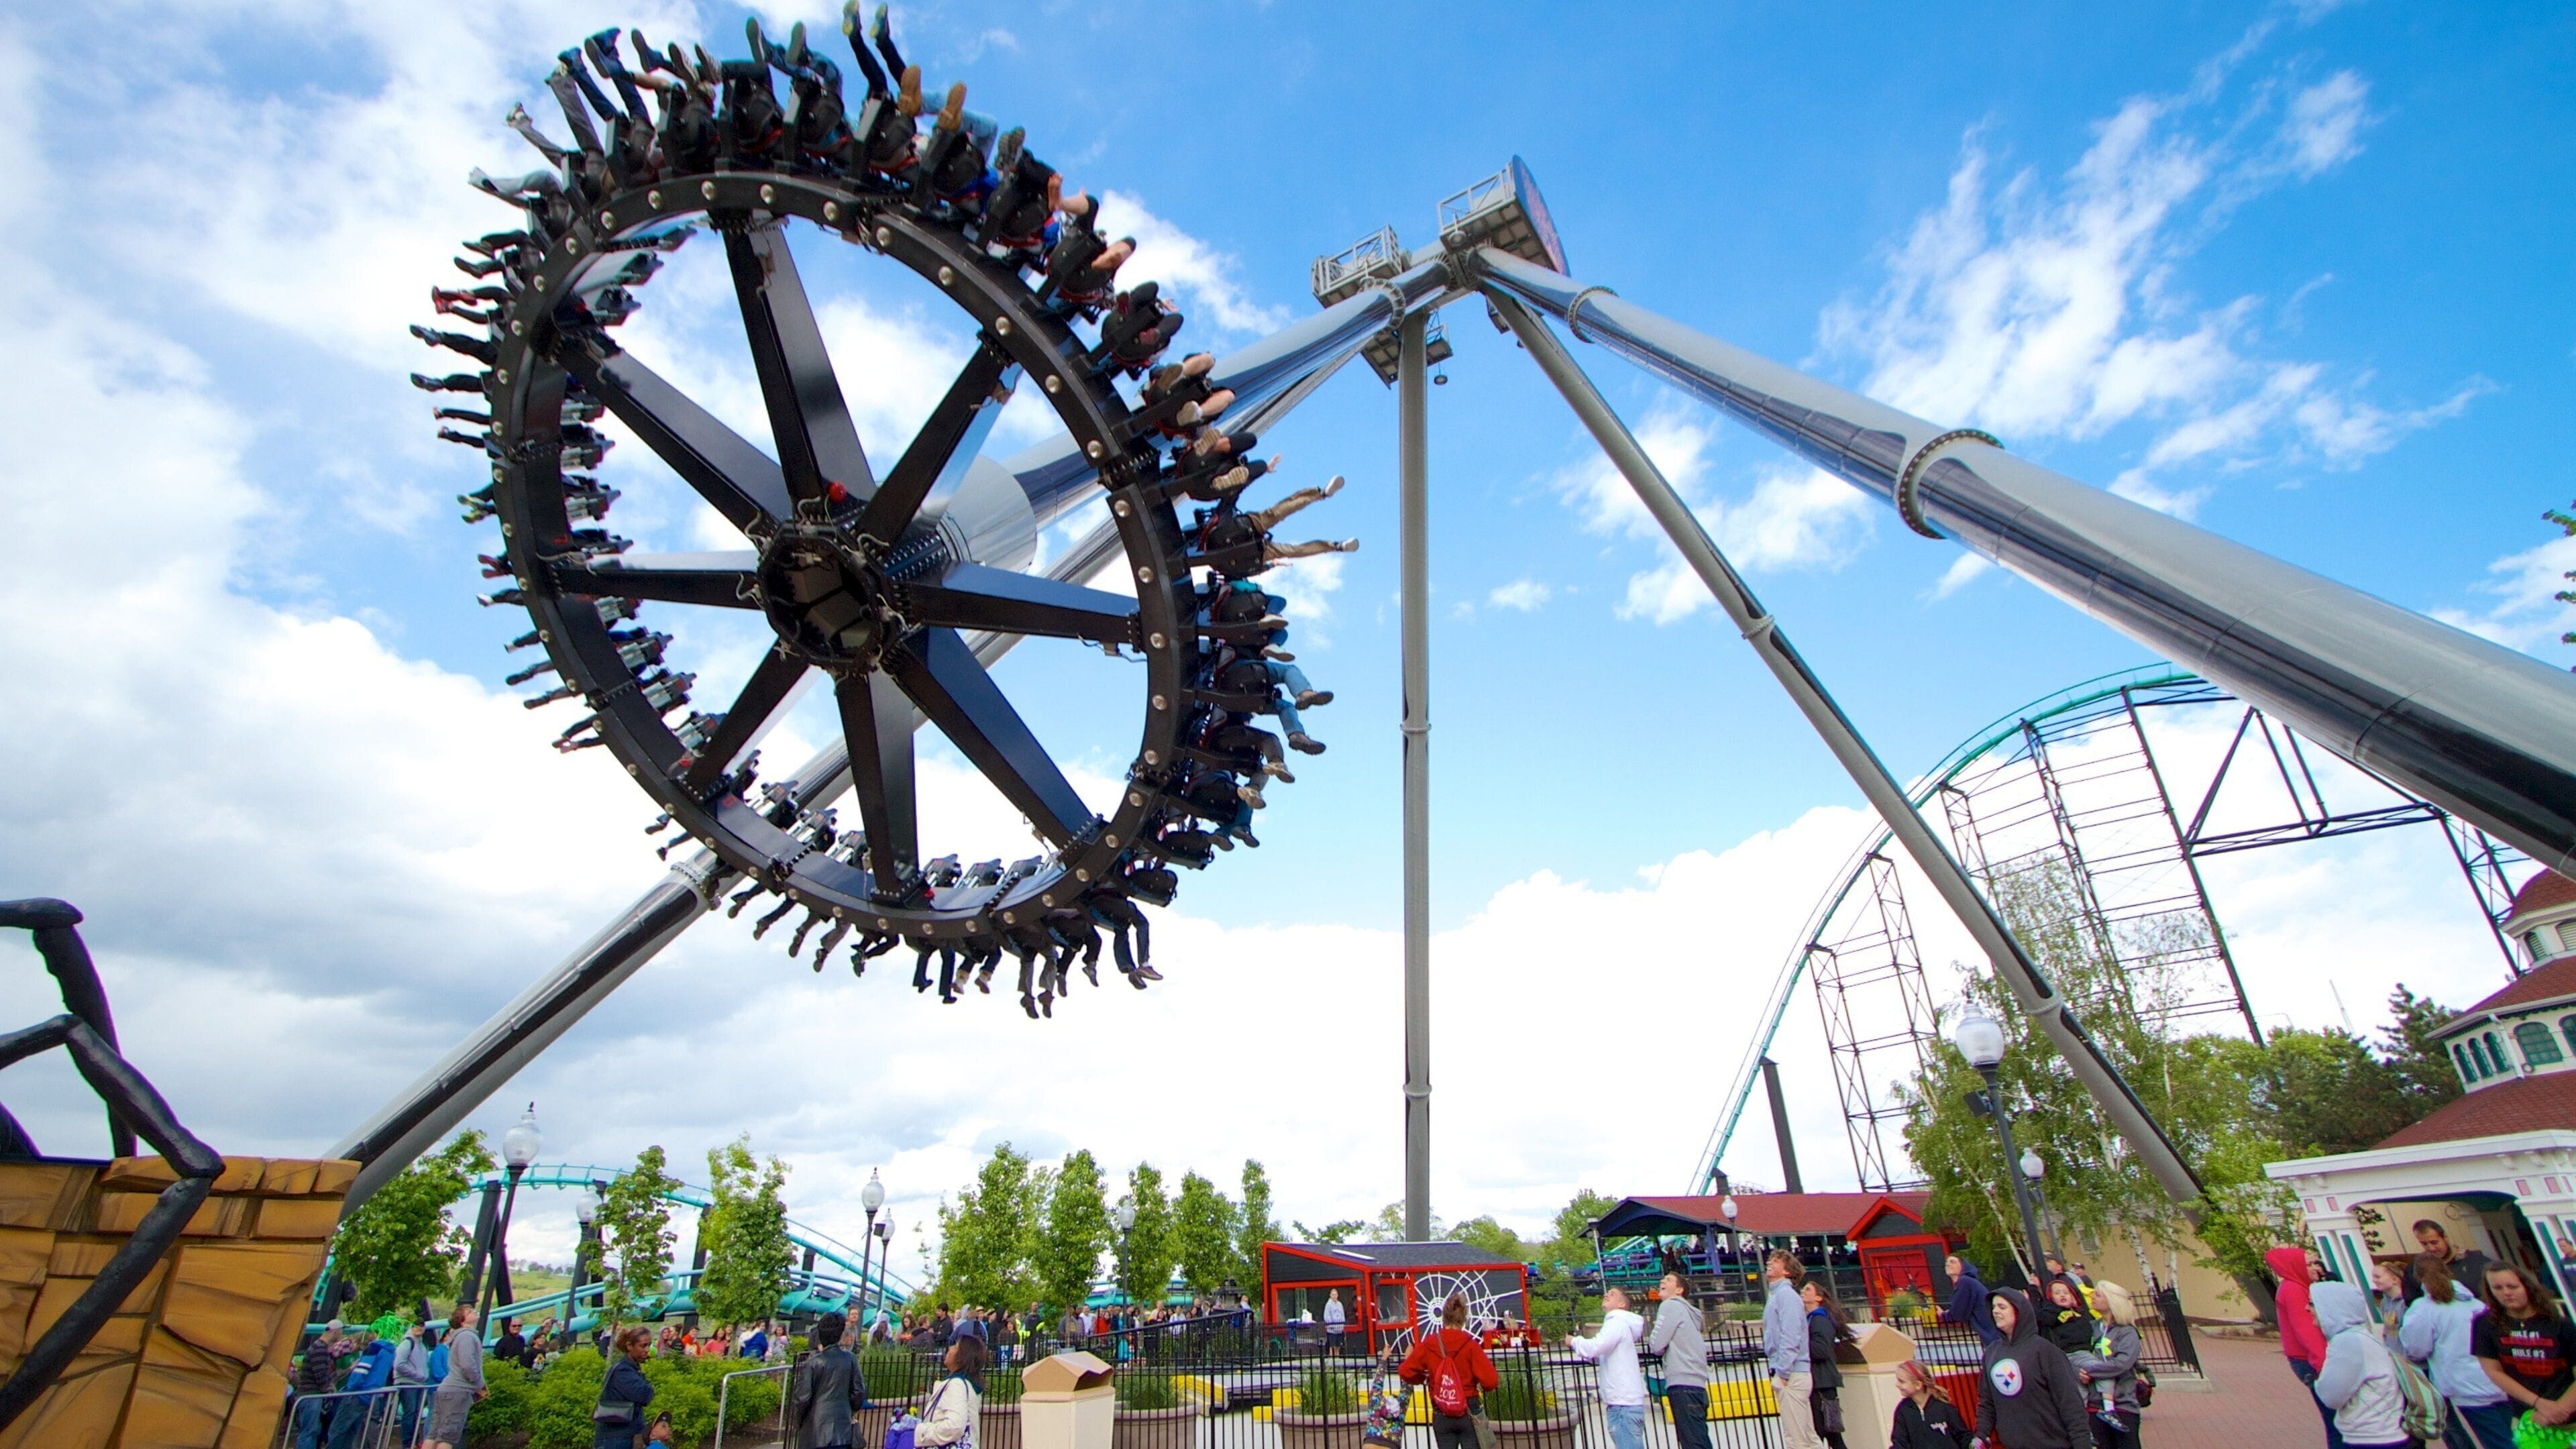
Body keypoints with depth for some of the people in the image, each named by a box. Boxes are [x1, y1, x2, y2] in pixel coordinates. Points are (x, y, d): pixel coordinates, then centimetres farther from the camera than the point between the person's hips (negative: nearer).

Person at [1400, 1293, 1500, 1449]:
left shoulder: (1427, 1345, -4)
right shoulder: (1470, 1345, -12)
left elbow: (1405, 1372, -3)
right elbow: (1490, 1380, -16)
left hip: (1441, 1416, 2)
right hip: (1469, 1413, -2)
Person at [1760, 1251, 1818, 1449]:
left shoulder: (1786, 1294, -10)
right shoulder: (1775, 1295, 18)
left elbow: (1791, 1337, -19)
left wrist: (1783, 1373, -20)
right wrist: (1778, 1373, 15)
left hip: (1791, 1375, -9)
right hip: (1791, 1375, 9)